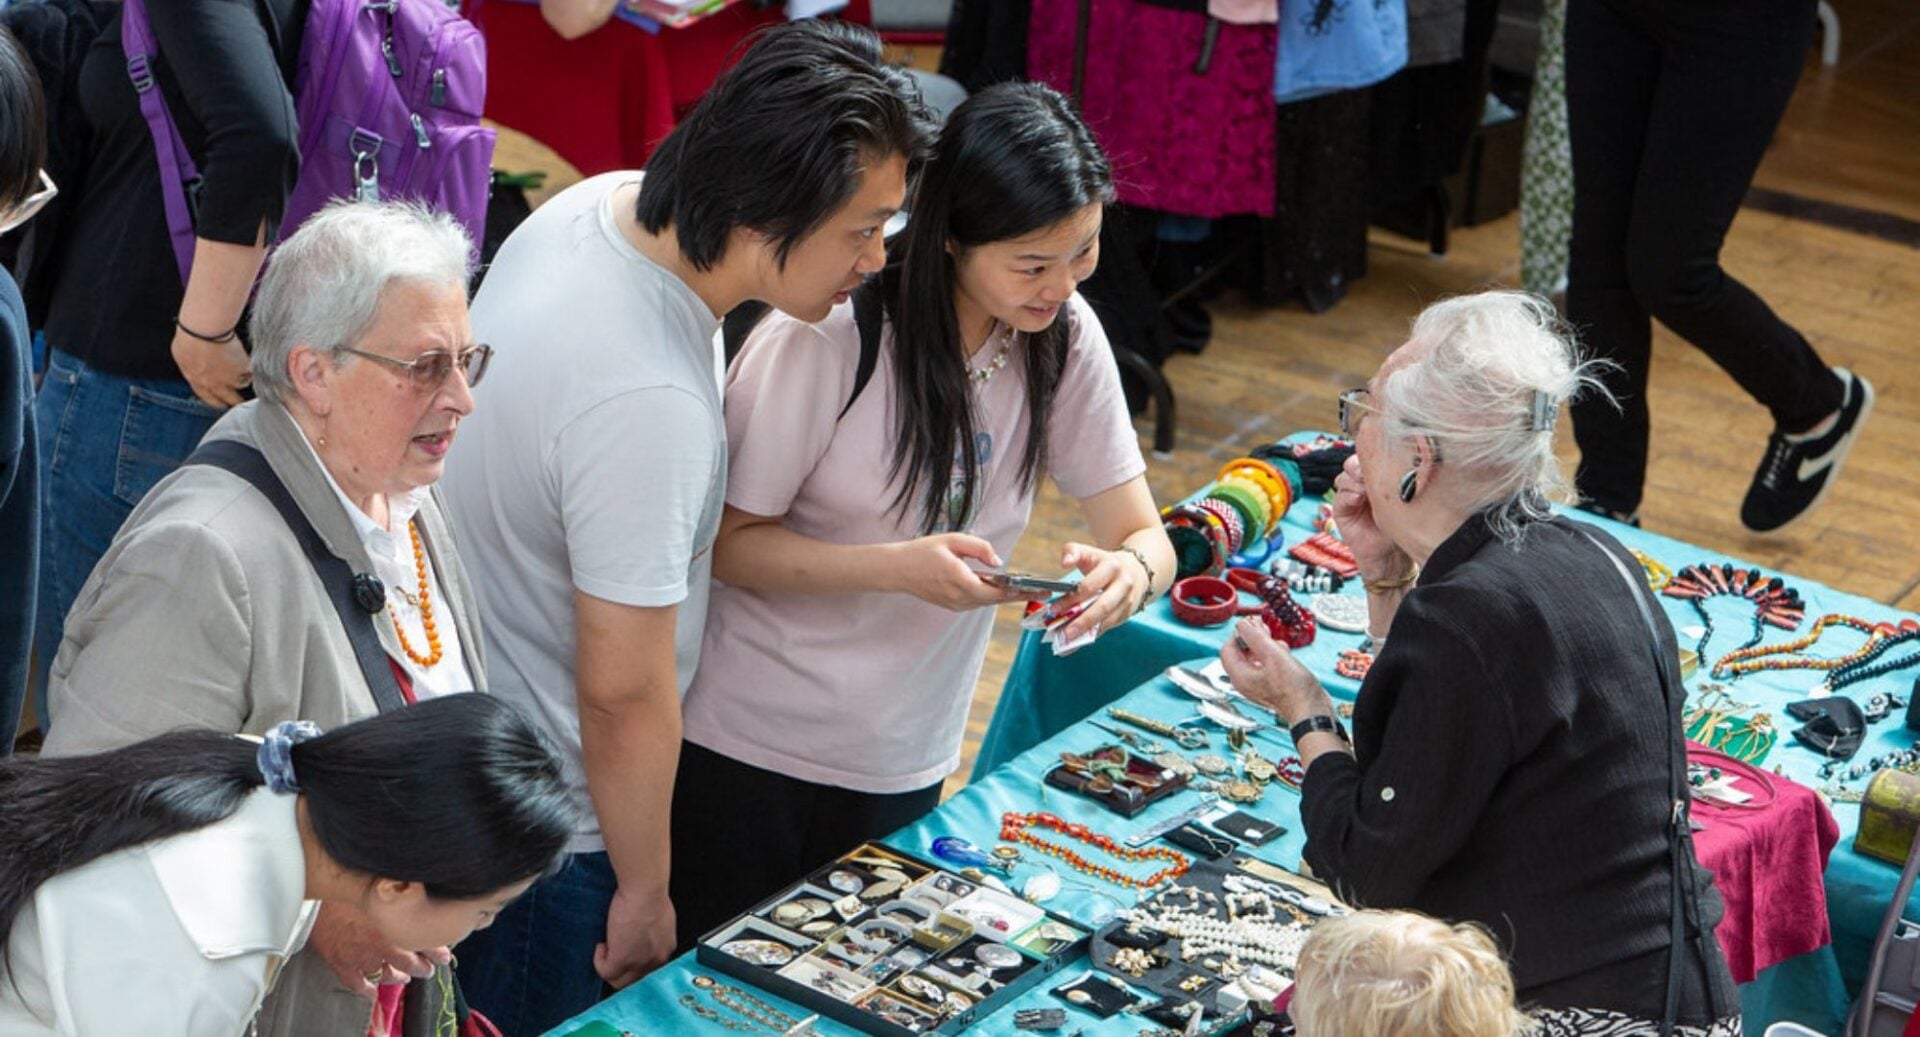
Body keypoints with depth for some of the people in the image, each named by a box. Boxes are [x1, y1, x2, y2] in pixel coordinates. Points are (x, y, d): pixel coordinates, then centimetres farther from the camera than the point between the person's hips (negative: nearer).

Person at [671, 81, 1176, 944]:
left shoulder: (1065, 336, -6)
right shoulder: (825, 333, -21)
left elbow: (1145, 538, -3)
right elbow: (727, 542, -15)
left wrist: (1130, 572, -27)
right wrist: (897, 567, -29)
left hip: (904, 765, 4)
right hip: (748, 749, -4)